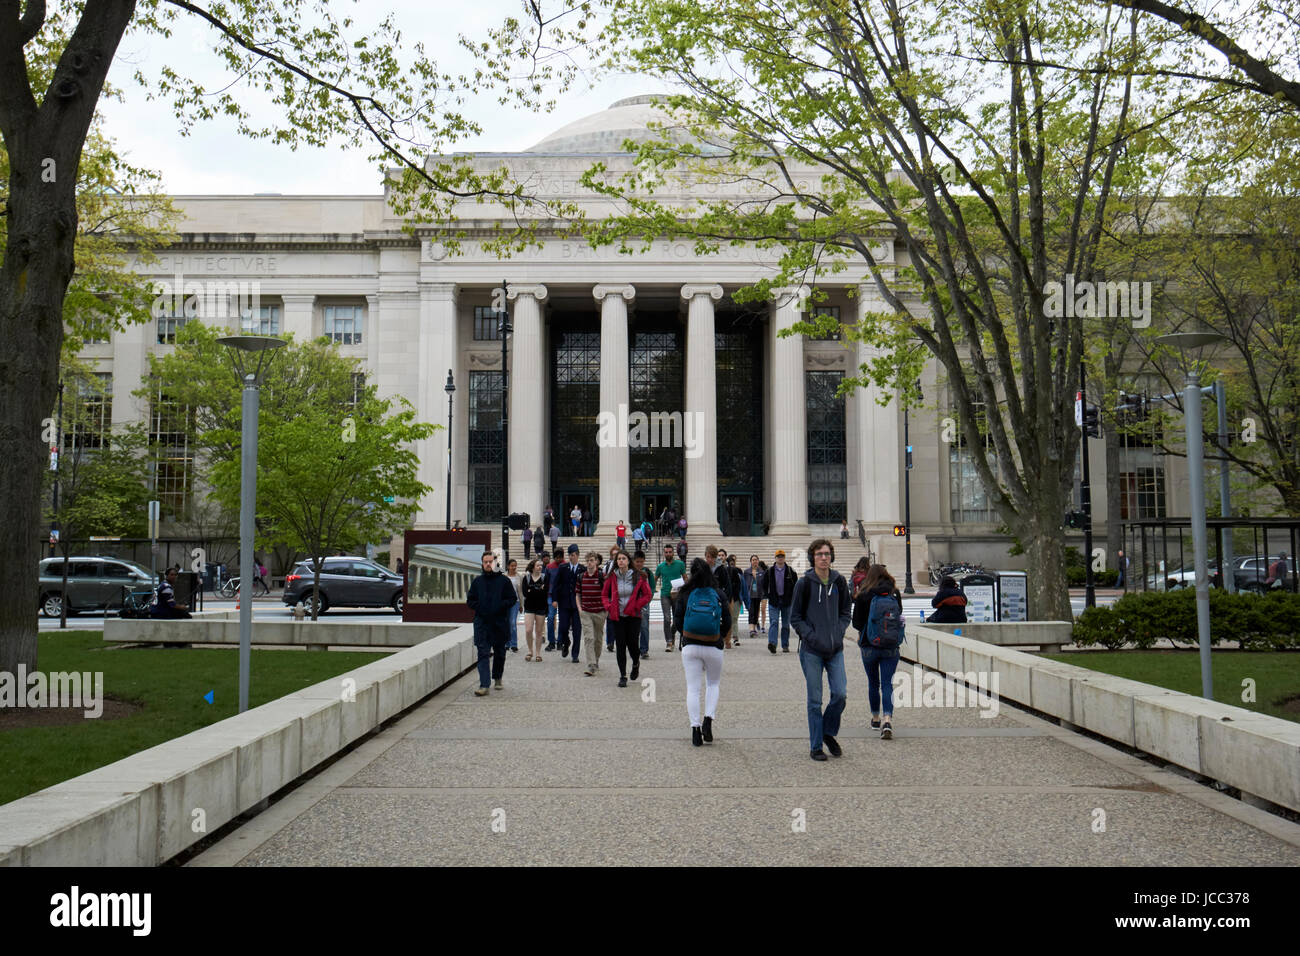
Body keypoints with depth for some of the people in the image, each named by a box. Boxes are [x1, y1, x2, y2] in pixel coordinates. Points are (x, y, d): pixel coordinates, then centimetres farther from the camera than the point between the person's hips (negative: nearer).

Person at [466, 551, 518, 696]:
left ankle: (497, 678, 35)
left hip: (500, 622, 0)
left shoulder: (504, 580, 2)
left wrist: (499, 607, -14)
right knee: (483, 653, -9)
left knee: (499, 653, 14)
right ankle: (484, 685, -14)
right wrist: (480, 608, -5)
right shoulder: (477, 581, 8)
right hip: (482, 623, 0)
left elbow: (512, 599, 0)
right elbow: (470, 600, 13)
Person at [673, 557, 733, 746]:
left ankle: (695, 727, -1)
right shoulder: (718, 595, -4)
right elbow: (727, 624, -1)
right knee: (713, 683, 19)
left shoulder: (684, 595, -4)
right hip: (713, 647, 0)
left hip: (690, 646, 0)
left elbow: (677, 623, -2)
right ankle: (708, 719, 1)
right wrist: (723, 637, 19)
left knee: (692, 688, 6)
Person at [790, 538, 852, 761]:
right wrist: (812, 636, -11)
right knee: (815, 699, 2)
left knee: (840, 694, -4)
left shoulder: (839, 582, 5)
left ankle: (829, 732, 21)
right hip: (811, 650, -3)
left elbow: (846, 612, 15)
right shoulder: (805, 583, -5)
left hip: (835, 649, 3)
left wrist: (839, 632, -1)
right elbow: (795, 617, 0)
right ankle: (816, 746, 13)